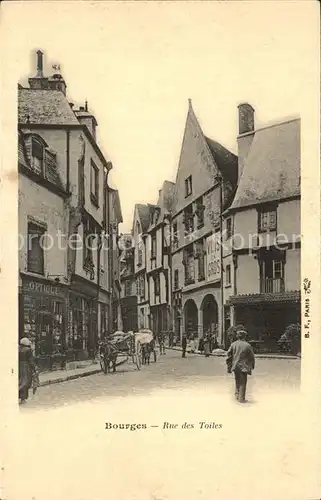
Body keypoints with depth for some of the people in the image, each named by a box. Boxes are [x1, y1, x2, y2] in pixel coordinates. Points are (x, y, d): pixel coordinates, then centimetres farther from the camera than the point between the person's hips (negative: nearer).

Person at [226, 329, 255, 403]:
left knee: (237, 381, 21)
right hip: (243, 366, -3)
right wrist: (252, 366, 17)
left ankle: (237, 394, 20)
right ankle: (241, 398, 4)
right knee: (243, 383, 3)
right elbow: (252, 357, 1)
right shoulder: (247, 345, -6)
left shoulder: (233, 344, 2)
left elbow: (229, 355, 3)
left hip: (235, 366, 3)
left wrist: (229, 366, 10)